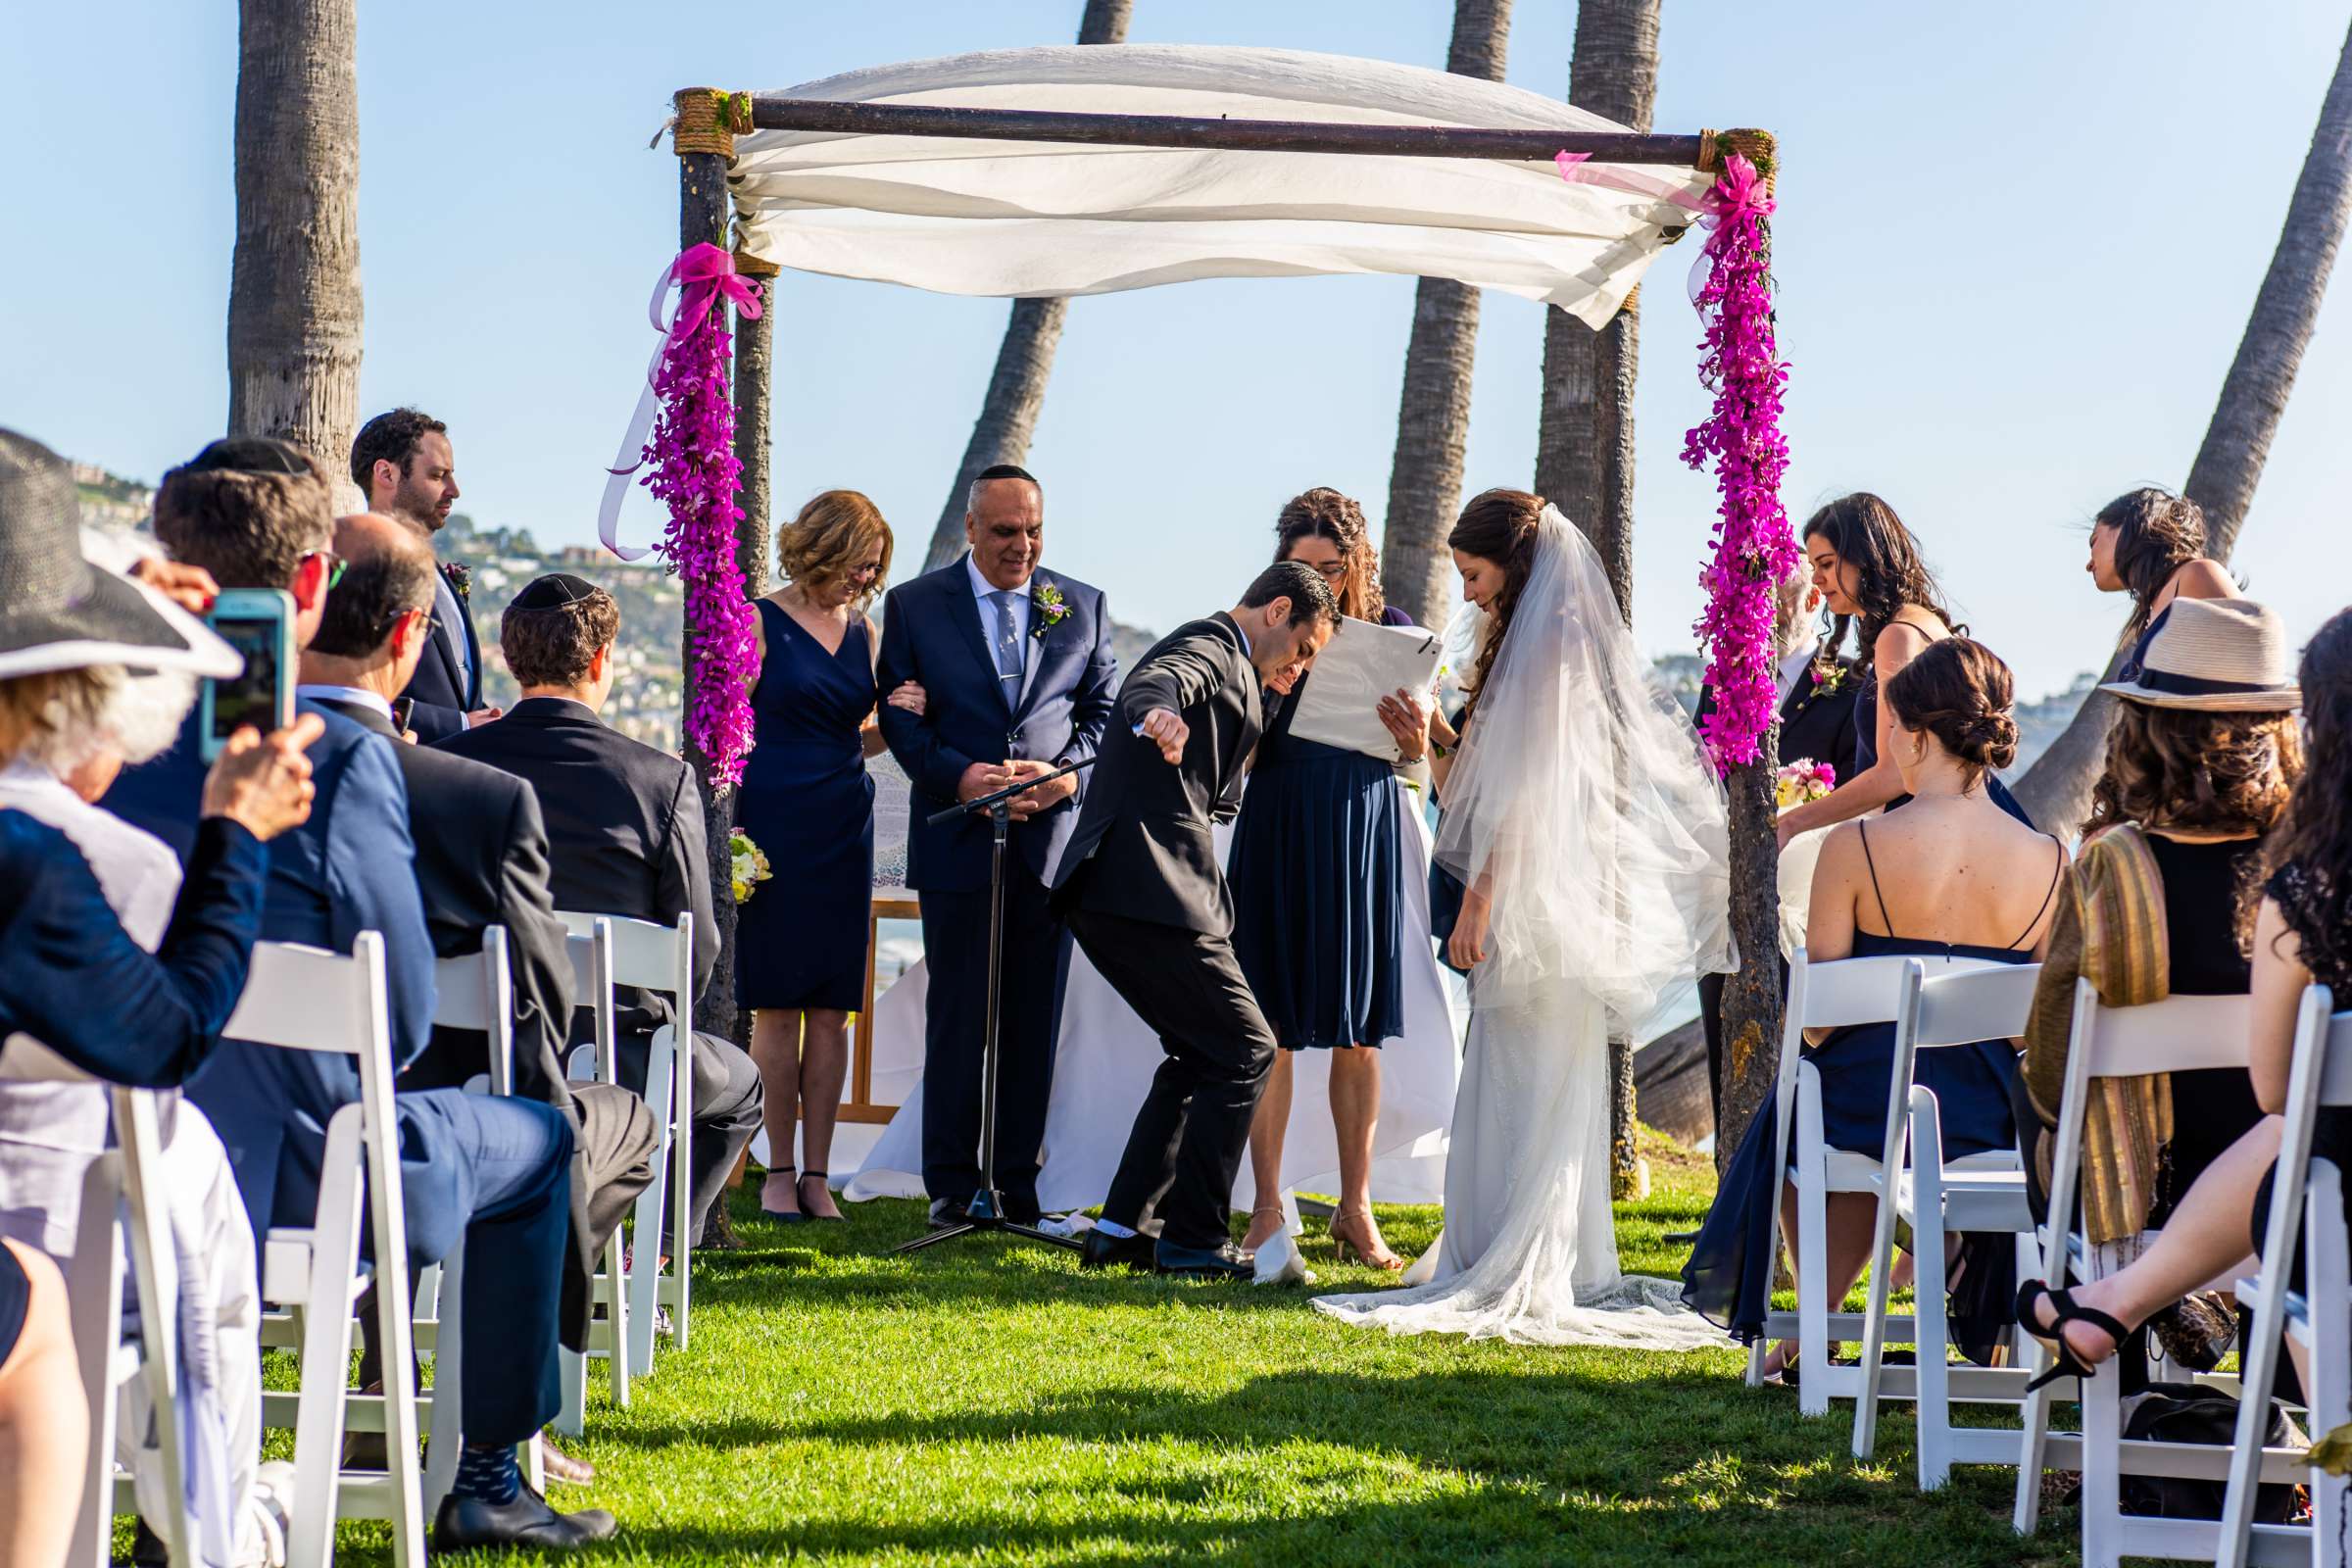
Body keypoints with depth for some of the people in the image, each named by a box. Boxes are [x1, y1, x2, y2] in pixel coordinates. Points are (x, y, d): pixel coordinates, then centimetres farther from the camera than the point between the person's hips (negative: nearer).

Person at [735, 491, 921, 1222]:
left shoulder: (864, 633, 12)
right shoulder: (759, 624, -3)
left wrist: (895, 719, 0)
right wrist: (729, 829, -13)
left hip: (843, 833, 5)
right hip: (773, 826, -5)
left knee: (832, 1006, 3)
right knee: (777, 1003, -2)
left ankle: (817, 1174, 7)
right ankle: (778, 1172, 5)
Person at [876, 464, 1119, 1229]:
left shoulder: (1082, 607, 10)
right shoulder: (914, 605, 4)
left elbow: (1105, 707, 11)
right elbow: (899, 714, 0)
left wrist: (1068, 771, -9)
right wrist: (960, 775, -15)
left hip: (1052, 836, 2)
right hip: (958, 840, -2)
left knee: (1035, 1019, 4)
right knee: (958, 1015, 1)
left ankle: (1019, 1181, 12)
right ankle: (952, 1186, 8)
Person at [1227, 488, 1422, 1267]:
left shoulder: (1389, 629, 3)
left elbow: (1414, 757, 8)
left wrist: (1415, 732, -15)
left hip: (1362, 834, 1)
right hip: (1277, 836, -1)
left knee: (1358, 1031, 4)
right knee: (1270, 1026, -1)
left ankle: (1356, 1208, 12)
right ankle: (1268, 1209, 5)